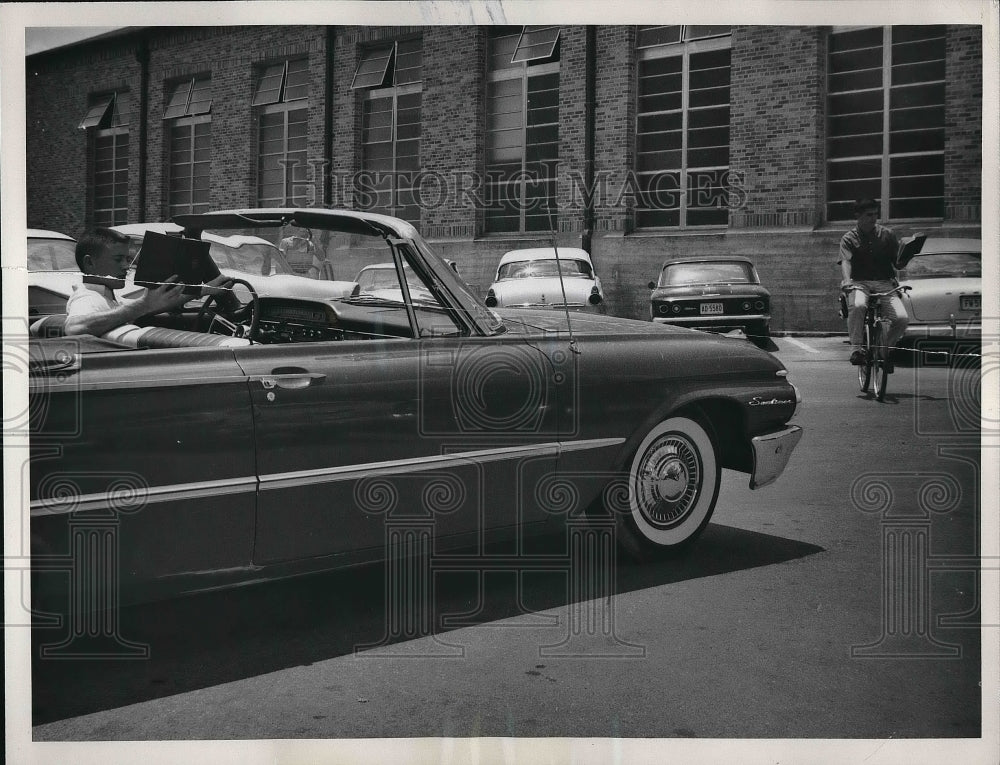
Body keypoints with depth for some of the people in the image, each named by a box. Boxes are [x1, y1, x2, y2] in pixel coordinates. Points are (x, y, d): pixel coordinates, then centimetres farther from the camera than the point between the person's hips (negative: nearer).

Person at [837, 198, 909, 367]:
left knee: (902, 318, -21)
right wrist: (846, 280, -34)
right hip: (859, 283, -2)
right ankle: (856, 349, -24)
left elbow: (898, 263, 8)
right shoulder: (849, 238, 4)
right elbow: (845, 261, -14)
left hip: (884, 283, 2)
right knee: (857, 306, -38)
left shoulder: (887, 235, 11)